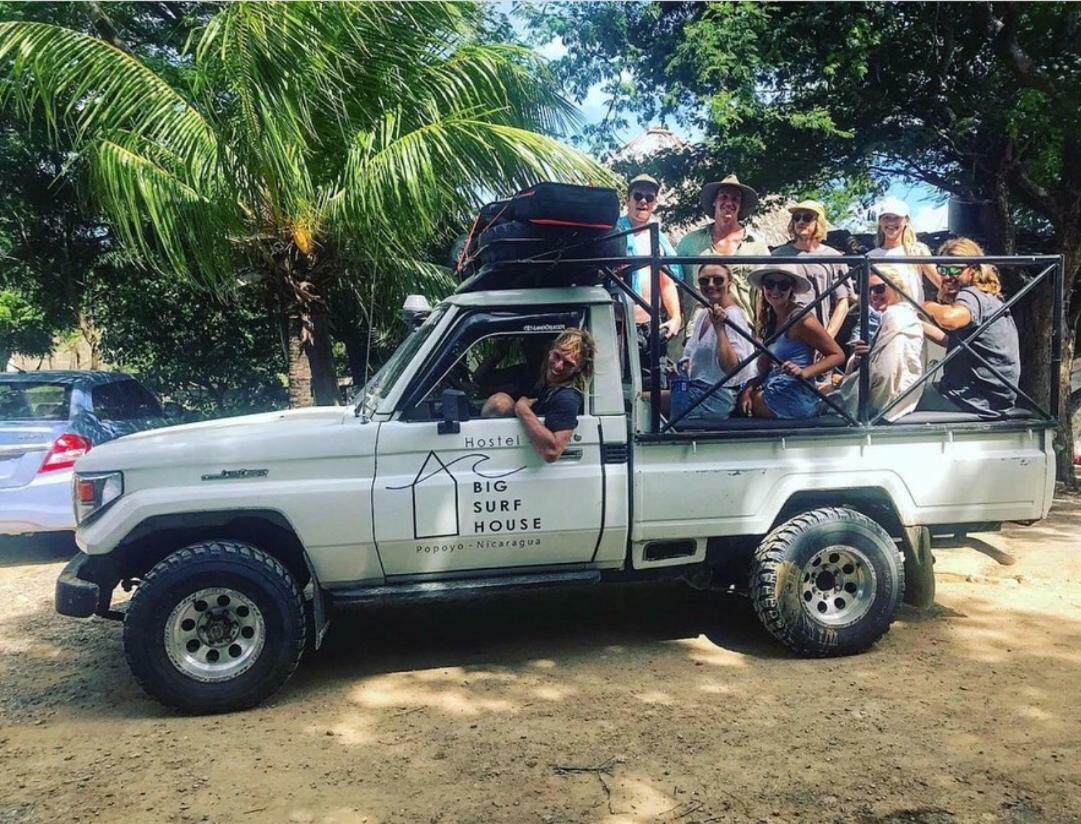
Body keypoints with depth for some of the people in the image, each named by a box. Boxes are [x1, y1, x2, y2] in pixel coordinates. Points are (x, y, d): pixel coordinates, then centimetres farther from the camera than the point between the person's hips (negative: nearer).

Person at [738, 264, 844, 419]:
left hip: (795, 399, -8)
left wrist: (804, 372, -26)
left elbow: (838, 355, -13)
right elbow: (765, 369, 9)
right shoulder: (770, 318, 9)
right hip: (776, 392, 8)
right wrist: (748, 389, -7)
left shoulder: (801, 318, -15)